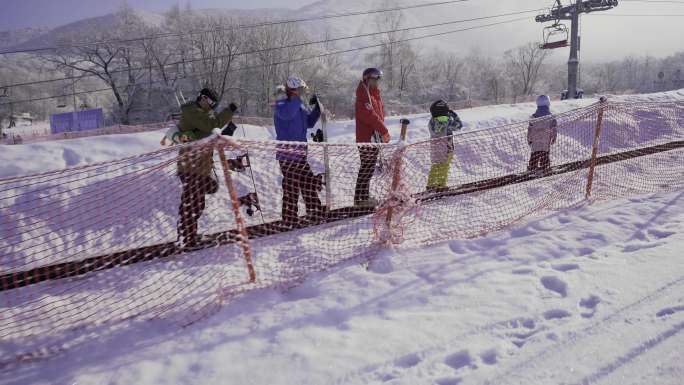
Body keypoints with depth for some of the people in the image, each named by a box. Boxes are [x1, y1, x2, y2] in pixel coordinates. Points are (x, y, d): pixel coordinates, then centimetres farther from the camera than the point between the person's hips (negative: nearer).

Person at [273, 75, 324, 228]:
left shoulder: (301, 106, 13)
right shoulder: (282, 105, -11)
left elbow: (309, 123, 21)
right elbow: (287, 114, -34)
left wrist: (317, 108, 7)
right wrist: (298, 97, -28)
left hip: (300, 152, 8)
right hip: (287, 153, -8)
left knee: (309, 182, 15)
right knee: (292, 187, -6)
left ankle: (314, 212, 28)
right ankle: (289, 220, 2)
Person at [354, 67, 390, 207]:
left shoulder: (375, 94, 19)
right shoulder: (364, 95, -12)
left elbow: (380, 114, 20)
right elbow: (370, 116, -21)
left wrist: (383, 134, 11)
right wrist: (385, 131, -15)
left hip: (375, 137, 10)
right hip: (367, 138, -10)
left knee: (369, 168, 13)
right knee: (367, 168, -9)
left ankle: (364, 197, 21)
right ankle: (360, 199, -5)